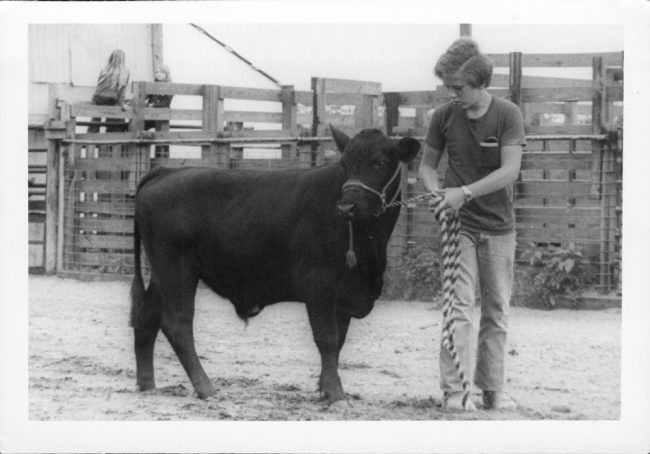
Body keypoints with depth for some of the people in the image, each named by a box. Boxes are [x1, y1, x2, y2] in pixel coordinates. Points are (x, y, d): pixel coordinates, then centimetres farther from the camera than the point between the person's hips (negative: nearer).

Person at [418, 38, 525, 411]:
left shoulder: (508, 115, -8)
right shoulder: (444, 116, -1)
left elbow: (510, 170, -16)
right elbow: (428, 164, 10)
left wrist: (464, 192, -24)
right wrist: (436, 191, -11)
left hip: (499, 227, 0)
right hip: (459, 224, 0)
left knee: (497, 311, 7)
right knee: (460, 307, -9)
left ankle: (494, 388, 16)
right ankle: (454, 391, -10)